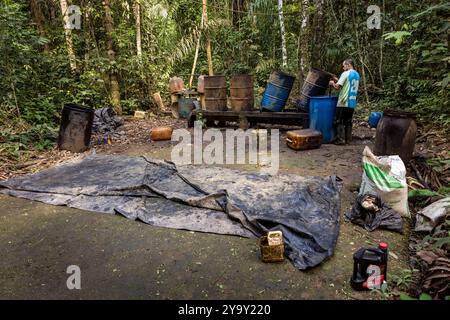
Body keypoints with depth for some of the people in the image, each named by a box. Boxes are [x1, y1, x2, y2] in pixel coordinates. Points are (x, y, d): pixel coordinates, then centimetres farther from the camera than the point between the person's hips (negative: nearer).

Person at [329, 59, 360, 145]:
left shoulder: (345, 74, -10)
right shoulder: (357, 74, 15)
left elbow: (337, 87, -14)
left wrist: (332, 83, 6)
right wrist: (338, 80, 21)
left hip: (343, 102, -7)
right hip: (352, 103, 7)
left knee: (339, 121, -1)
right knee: (348, 121, 12)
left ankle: (340, 139, -5)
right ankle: (348, 139, 12)